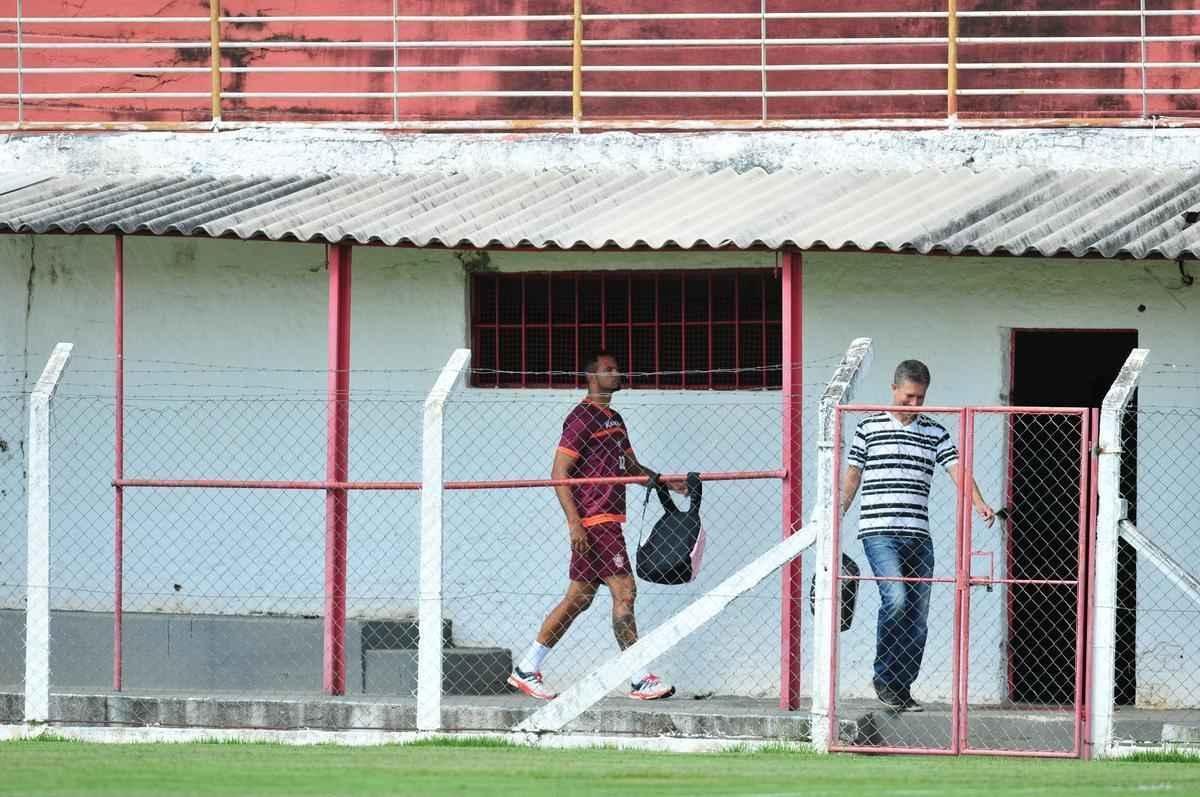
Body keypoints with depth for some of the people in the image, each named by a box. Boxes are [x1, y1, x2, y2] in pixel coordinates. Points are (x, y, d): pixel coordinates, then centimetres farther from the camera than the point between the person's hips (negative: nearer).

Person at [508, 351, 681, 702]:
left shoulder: (614, 419, 20)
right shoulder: (582, 417, -9)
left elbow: (632, 468, 27)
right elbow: (559, 473, -13)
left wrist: (669, 483, 12)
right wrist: (574, 523, -21)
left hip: (608, 521, 10)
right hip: (594, 521, -10)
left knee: (578, 598, 11)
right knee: (624, 592, -11)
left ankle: (526, 670, 16)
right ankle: (641, 680, -10)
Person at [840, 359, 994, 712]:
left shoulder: (935, 433, 12)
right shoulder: (869, 427, 6)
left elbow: (957, 470, 1)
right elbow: (852, 476, 8)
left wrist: (980, 504, -16)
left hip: (918, 535, 4)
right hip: (879, 532, -4)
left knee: (917, 614, 2)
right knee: (896, 598, -21)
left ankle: (902, 688, 10)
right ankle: (883, 678, -7)